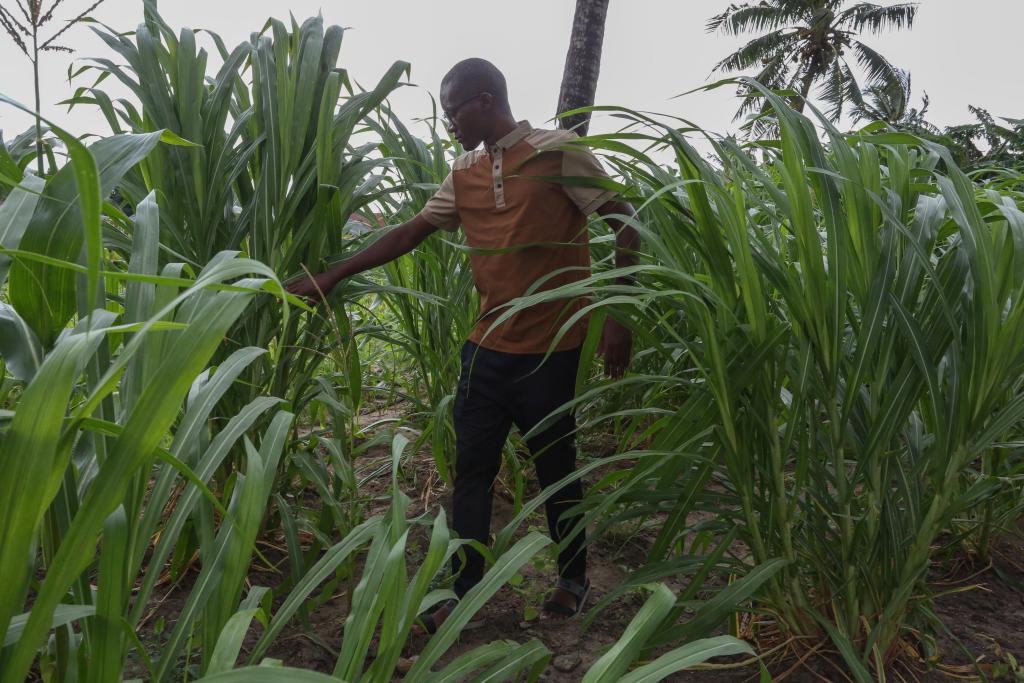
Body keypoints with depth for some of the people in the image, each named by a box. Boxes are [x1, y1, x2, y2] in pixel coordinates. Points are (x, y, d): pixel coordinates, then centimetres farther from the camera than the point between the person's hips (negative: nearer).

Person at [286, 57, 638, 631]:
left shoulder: (559, 150, -7)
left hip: (551, 349, -5)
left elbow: (625, 223, -8)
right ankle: (463, 590, 19)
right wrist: (332, 277, 15)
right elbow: (409, 234, 15)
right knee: (472, 470, 6)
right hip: (489, 346, 6)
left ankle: (574, 578, 31)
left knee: (556, 468, 9)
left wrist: (620, 316, -14)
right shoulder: (464, 176, 11)